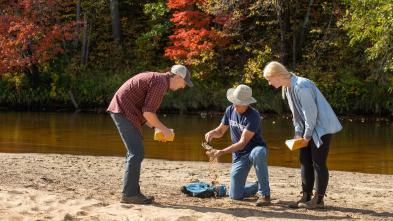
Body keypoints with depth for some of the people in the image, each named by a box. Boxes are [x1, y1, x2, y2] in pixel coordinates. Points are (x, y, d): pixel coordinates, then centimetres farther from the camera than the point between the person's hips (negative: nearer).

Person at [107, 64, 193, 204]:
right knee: (136, 153, -10)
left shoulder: (156, 79, 19)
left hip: (120, 111, 11)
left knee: (135, 152, 12)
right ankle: (129, 194, -10)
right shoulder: (160, 83, -13)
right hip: (124, 112, -11)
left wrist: (156, 127, 18)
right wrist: (164, 129, -8)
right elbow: (148, 112, -18)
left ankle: (132, 192, 13)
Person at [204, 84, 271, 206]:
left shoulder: (253, 116, -24)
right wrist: (212, 133, -15)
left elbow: (242, 143, -27)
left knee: (258, 153, -45)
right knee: (235, 195, -4)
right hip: (239, 155, 5)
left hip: (255, 149, -5)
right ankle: (258, 186, 29)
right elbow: (220, 131, 9)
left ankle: (265, 194, -28)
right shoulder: (230, 110, -4)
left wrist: (221, 152, -35)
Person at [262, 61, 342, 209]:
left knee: (318, 163, -6)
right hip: (309, 128, 10)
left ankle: (318, 199, 0)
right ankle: (306, 197, 15)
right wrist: (298, 132, 5)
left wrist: (307, 136, -16)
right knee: (305, 162, 9)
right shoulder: (287, 88, 6)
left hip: (322, 127, -10)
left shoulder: (301, 86, -25)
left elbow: (311, 112, -23)